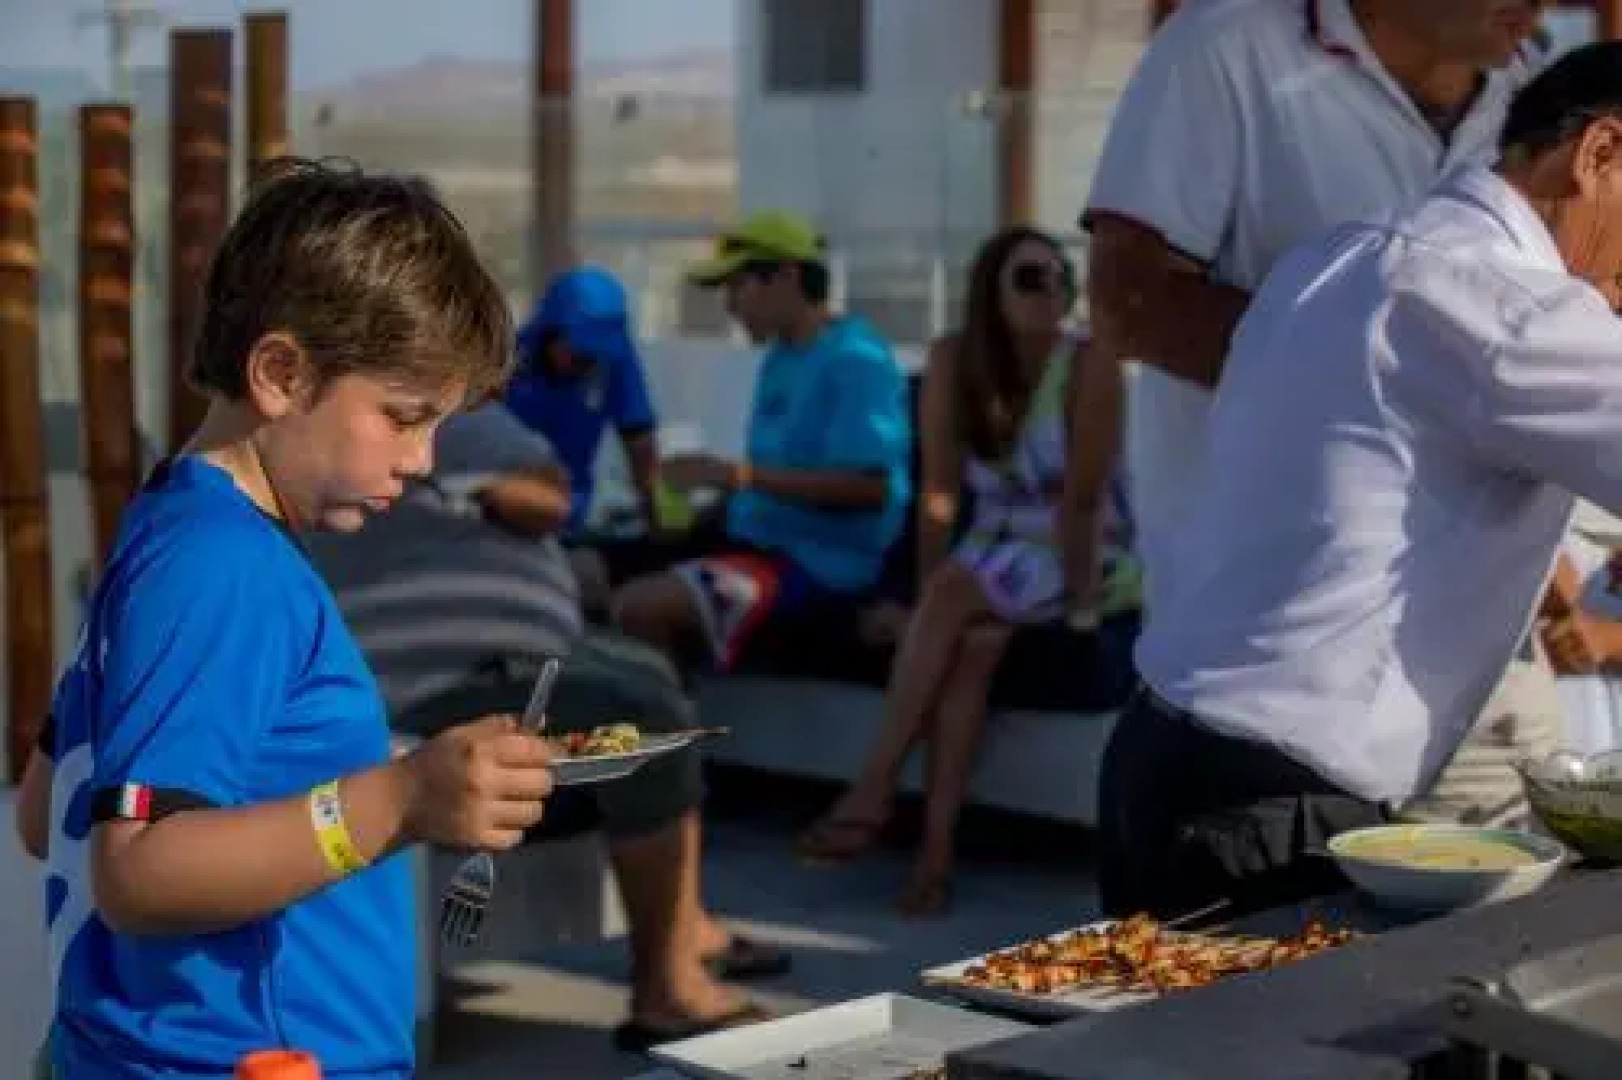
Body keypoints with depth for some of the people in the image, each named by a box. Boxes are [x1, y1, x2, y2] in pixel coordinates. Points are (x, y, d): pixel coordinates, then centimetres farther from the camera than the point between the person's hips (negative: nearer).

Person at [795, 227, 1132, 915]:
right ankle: (936, 851, -33)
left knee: (956, 592, -30)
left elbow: (1086, 496, -18)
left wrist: (1083, 603, -21)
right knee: (973, 642, -29)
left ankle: (875, 788, -29)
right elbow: (940, 488, -7)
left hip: (1072, 555, -3)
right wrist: (923, 598, -13)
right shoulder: (953, 361, -3)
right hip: (992, 551, 3)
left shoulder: (1089, 368, -13)